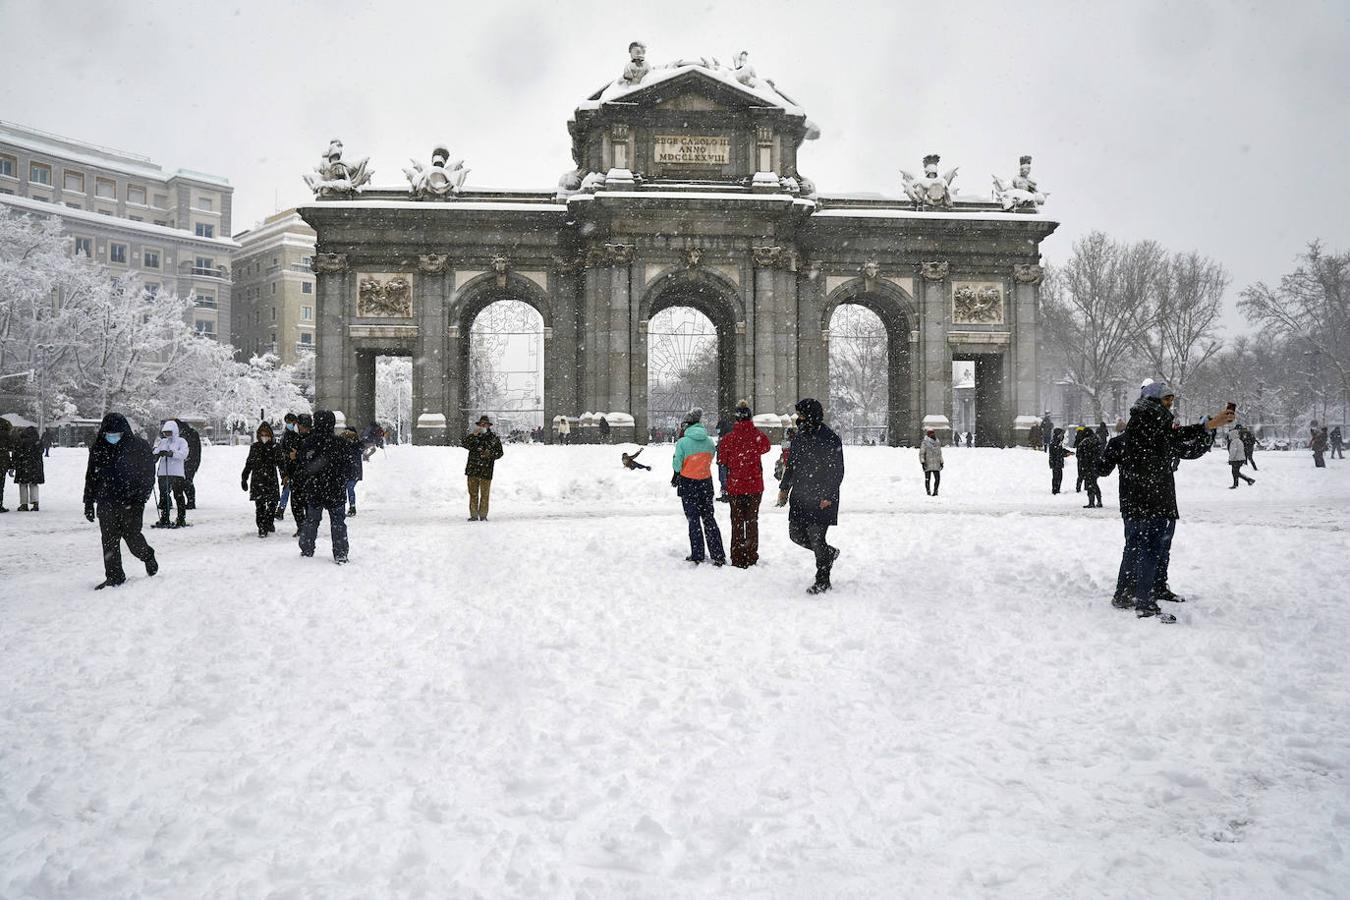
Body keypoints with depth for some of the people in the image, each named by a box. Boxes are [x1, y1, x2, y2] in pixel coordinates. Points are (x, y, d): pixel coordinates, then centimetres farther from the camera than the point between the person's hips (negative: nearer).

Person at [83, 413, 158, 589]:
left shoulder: (139, 447, -4)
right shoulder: (98, 449, 6)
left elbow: (148, 475, -1)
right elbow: (91, 477, 13)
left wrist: (140, 497, -10)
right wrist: (89, 503, 10)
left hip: (131, 503, -3)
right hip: (106, 502, 3)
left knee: (131, 536, -5)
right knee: (109, 540, 2)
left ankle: (148, 556, 27)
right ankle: (114, 576, 11)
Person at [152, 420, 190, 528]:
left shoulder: (181, 442, 2)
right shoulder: (162, 442, 18)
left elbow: (183, 454, -14)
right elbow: (156, 452, 9)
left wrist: (171, 453, -28)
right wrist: (156, 455, -14)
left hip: (176, 473, -5)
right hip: (163, 473, 5)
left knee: (178, 496, -4)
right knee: (163, 496, 7)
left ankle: (181, 519, 1)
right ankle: (164, 519, 14)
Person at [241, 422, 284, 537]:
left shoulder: (275, 447, 3)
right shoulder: (254, 447, 6)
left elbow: (280, 463, 5)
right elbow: (249, 464, 12)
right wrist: (244, 479, 11)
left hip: (271, 480, 0)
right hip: (257, 480, 0)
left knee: (272, 503, 2)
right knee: (259, 505, -4)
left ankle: (269, 522, 27)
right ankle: (262, 528, 1)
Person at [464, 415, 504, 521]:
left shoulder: (494, 438, 4)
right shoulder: (473, 436, 9)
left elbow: (500, 452, 5)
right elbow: (466, 445, -8)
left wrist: (490, 454, -14)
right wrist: (473, 435, -18)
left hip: (486, 470, -2)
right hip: (472, 469, 2)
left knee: (485, 494, 2)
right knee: (473, 493, 6)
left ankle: (483, 515, 10)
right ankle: (473, 515, 13)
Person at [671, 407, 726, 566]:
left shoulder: (682, 442, -15)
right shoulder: (709, 441, -2)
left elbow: (677, 466, -10)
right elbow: (710, 460, 7)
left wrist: (674, 459, 9)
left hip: (688, 485, -4)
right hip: (706, 483, 4)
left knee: (693, 520, 7)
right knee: (709, 519, 12)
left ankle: (697, 556, 9)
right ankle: (718, 556, 9)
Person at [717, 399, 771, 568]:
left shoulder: (729, 439, -11)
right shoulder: (759, 436, -10)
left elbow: (722, 461, -1)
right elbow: (766, 447, 12)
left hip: (735, 485, -1)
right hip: (755, 485, 1)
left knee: (737, 521, 9)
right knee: (752, 519, 14)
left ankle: (738, 559, 9)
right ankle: (751, 556, 18)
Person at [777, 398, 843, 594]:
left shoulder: (831, 440, -10)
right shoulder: (800, 437, 10)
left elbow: (837, 472, -9)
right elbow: (792, 465, 19)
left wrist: (828, 496, -14)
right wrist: (784, 487, 13)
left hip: (821, 499, -7)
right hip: (800, 496, 7)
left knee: (817, 538, -6)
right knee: (796, 534, 8)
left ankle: (822, 581, 9)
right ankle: (829, 553, 32)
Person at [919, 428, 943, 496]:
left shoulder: (937, 444, 16)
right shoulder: (924, 443, -3)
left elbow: (939, 454, 24)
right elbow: (921, 454, -5)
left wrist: (941, 462, 21)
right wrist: (922, 463, -13)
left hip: (936, 465, 5)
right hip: (928, 465, -5)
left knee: (938, 478, -2)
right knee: (928, 479, 1)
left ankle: (935, 491, 13)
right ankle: (928, 492, 11)